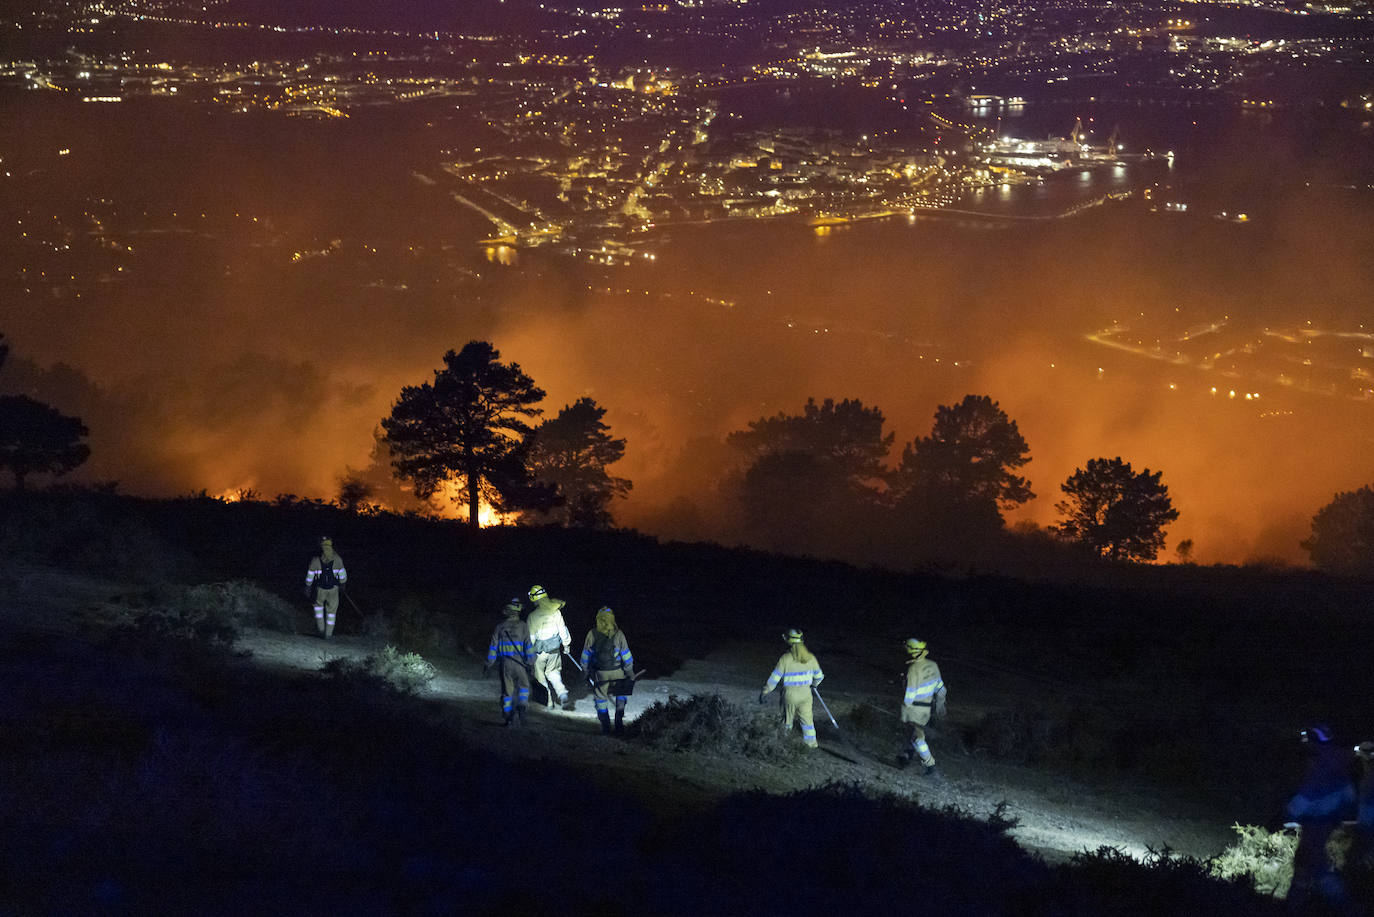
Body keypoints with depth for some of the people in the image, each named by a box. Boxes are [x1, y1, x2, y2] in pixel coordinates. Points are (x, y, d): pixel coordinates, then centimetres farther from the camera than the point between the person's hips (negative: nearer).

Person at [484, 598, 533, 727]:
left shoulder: (500, 627, 3)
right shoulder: (523, 626, -2)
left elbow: (493, 647, 5)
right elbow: (528, 645, -5)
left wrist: (488, 664, 11)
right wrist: (531, 662, 2)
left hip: (504, 663, 2)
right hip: (519, 662, -2)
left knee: (507, 690, 9)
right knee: (523, 686, 14)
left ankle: (508, 717, 8)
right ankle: (522, 708, -7)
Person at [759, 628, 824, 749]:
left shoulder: (785, 659, -17)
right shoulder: (810, 657, -4)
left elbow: (774, 678, -12)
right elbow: (819, 676, 10)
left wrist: (764, 693, -1)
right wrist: (814, 684, 33)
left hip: (790, 694, -3)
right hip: (806, 693, 3)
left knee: (787, 721, 15)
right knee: (807, 719, 14)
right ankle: (811, 743, 16)